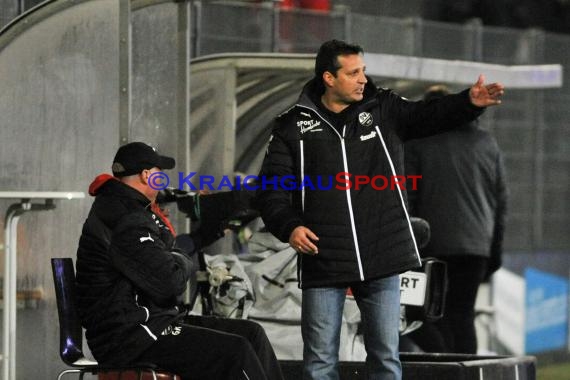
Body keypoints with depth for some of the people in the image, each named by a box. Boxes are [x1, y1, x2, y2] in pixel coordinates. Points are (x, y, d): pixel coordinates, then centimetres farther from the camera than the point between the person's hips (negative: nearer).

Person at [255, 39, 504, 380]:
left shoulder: (385, 110, 6)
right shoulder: (293, 127, 2)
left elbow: (430, 116, -8)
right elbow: (273, 188, 1)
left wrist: (469, 103, -26)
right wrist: (289, 226, -16)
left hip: (381, 261, 1)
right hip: (324, 262, -1)